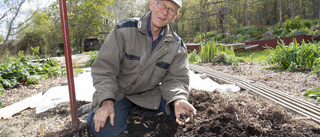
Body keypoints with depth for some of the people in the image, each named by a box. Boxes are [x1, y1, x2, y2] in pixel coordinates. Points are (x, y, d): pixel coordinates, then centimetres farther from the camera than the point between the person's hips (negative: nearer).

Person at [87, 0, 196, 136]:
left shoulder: (177, 45, -5)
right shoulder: (124, 29, -15)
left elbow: (176, 78, -6)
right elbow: (104, 68, -15)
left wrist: (178, 100, -29)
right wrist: (107, 102, -27)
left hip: (149, 93, 3)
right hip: (118, 91, -3)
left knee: (182, 110, -15)